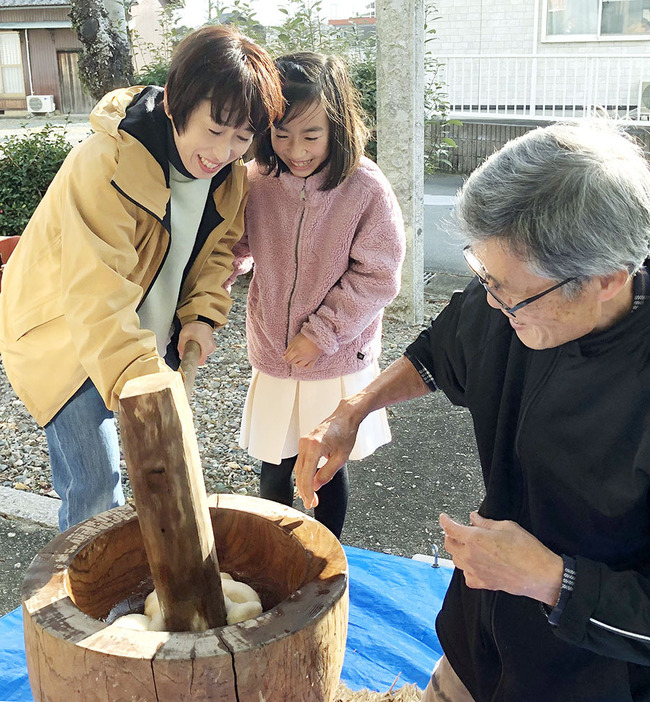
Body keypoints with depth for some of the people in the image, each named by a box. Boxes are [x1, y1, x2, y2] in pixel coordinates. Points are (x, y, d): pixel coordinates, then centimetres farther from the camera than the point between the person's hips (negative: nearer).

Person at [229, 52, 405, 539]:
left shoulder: (366, 188, -16)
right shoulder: (258, 180, -6)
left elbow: (376, 277, -12)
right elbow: (238, 246, 11)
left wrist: (321, 333, -14)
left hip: (338, 360, -3)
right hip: (273, 356, 3)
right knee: (273, 468, 15)